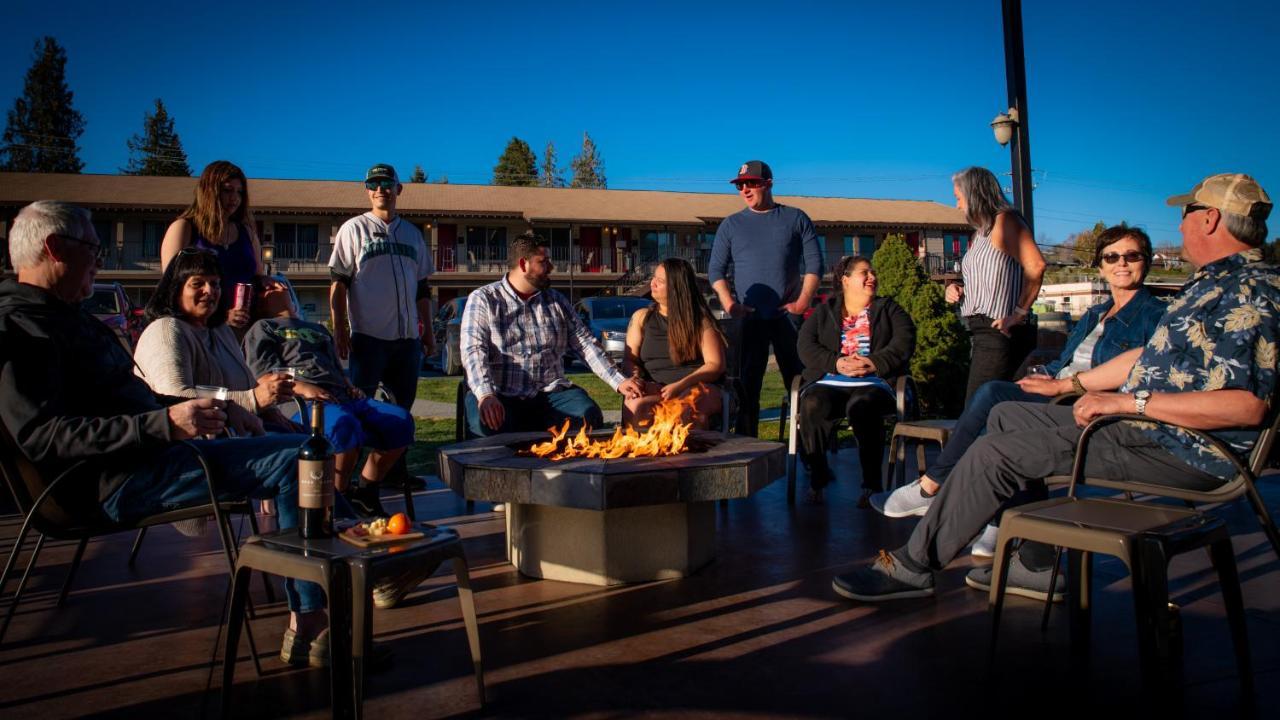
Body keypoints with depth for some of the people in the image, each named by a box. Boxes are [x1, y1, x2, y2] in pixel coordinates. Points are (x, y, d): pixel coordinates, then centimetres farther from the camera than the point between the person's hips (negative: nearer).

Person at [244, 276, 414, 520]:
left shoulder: (318, 329, 40)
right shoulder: (262, 329, 21)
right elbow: (266, 376, 4)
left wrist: (351, 388, 11)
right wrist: (303, 388, -15)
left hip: (343, 398, 6)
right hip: (301, 404, -6)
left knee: (400, 420, -18)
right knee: (344, 424, -39)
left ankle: (365, 491, -8)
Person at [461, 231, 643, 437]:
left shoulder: (556, 301, 16)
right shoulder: (482, 299, 3)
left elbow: (586, 344, 12)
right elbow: (473, 350, -10)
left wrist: (619, 381, -3)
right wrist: (485, 395, -29)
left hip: (551, 393, 4)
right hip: (502, 396, -3)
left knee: (589, 417, -26)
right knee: (488, 424, -37)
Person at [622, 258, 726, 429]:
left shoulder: (700, 320, 8)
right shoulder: (641, 317, 17)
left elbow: (715, 364, 0)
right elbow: (629, 360, 15)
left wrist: (681, 385, -15)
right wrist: (635, 379, -10)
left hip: (696, 387, -1)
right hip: (654, 389, 2)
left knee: (690, 409, -39)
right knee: (633, 405, -35)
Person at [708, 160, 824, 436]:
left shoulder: (795, 218, 8)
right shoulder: (730, 225, 11)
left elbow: (814, 263, 4)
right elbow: (716, 269, 8)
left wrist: (803, 302, -8)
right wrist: (728, 302, -8)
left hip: (788, 315, -1)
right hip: (749, 317, 1)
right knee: (747, 385, 0)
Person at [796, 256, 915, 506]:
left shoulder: (889, 309, 21)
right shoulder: (823, 312, 21)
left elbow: (904, 342, 3)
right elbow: (805, 345, 5)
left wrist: (874, 363, -14)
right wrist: (837, 363, -13)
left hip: (874, 382, -1)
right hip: (830, 382, 1)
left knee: (862, 406, -37)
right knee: (812, 405, -33)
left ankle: (872, 483, -26)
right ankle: (817, 475, -17)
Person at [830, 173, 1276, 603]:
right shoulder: (1214, 283, 17)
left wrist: (1129, 401, -29)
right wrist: (1067, 384, 24)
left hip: (1179, 450, -11)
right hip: (1148, 423, 11)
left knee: (996, 452, -16)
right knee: (1008, 416, 13)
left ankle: (913, 567, -2)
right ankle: (1035, 566, 13)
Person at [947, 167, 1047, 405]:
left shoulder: (1004, 221, -7)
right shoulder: (982, 232, 21)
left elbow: (1036, 265, -20)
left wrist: (1019, 314, -19)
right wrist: (958, 289, 11)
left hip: (998, 332, -9)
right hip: (980, 332, 9)